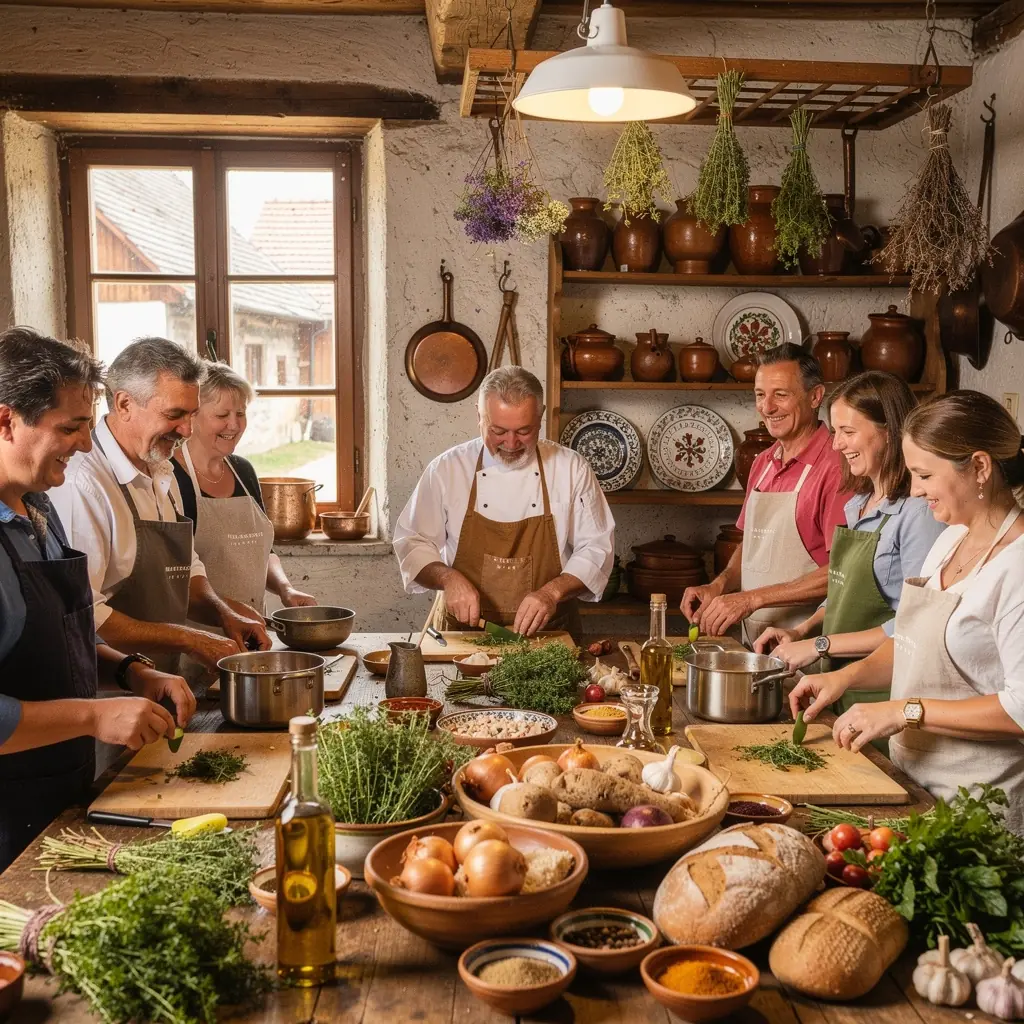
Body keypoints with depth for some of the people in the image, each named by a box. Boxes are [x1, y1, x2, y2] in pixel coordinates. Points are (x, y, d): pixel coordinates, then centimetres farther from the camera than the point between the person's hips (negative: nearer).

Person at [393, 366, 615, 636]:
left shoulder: (573, 469, 0)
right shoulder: (446, 469, 0)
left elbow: (596, 548, 2)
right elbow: (412, 543, 6)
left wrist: (552, 592, -14)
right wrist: (449, 579, -13)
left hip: (548, 633, 0)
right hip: (463, 631, 0)